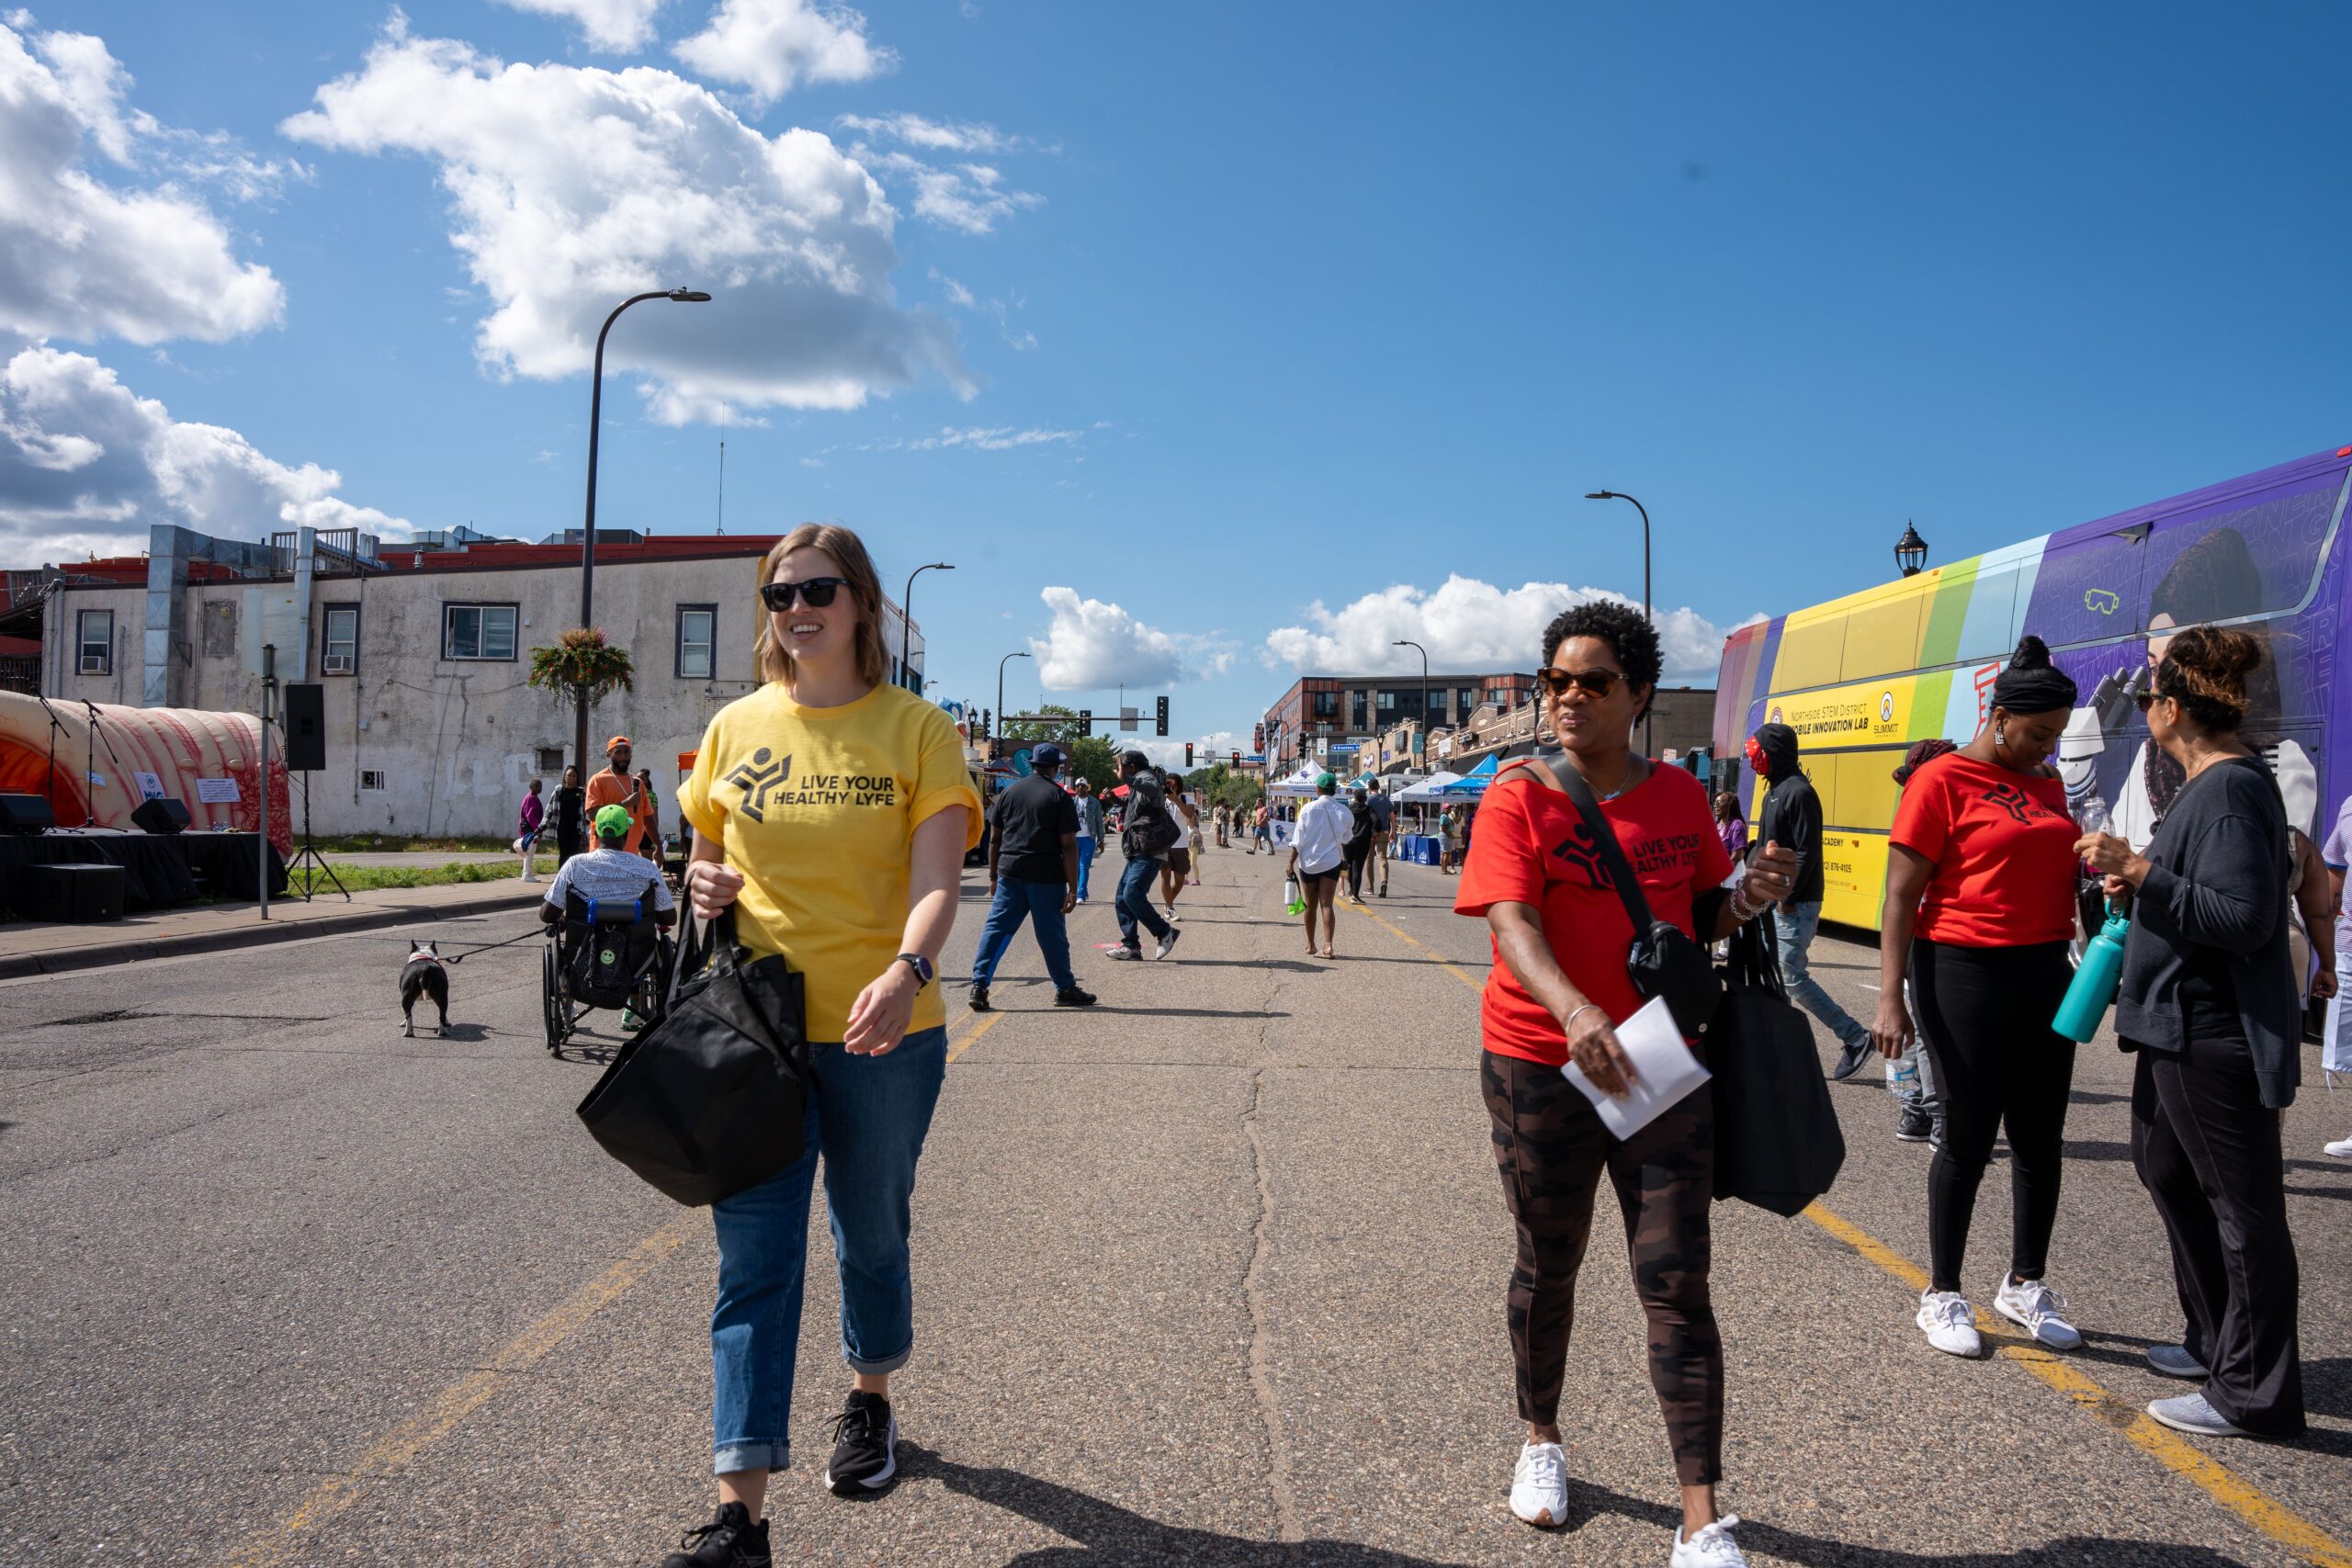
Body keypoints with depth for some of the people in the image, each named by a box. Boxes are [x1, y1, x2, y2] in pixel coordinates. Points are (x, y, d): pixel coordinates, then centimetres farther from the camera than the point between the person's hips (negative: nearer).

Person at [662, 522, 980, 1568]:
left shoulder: (915, 727, -5)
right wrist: (703, 882, -6)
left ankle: (869, 1404, 45)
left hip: (883, 1032, -2)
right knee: (753, 1260, 0)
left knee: (872, 1235, 17)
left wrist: (906, 971, -35)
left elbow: (936, 882, -15)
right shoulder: (736, 727, 5)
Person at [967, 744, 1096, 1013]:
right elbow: (1068, 845, -8)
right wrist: (1073, 889, -7)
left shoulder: (1009, 793, 9)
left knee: (996, 928, 5)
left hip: (1010, 872, 3)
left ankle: (979, 985, -4)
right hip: (1046, 877, -3)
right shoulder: (1060, 798, -3)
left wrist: (993, 876, 20)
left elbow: (995, 839, 11)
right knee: (1052, 933, 6)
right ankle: (1065, 989, 18)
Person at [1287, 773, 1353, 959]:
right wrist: (1345, 857, 34)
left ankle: (1311, 945, 22)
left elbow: (1298, 840, -8)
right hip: (1331, 863, 0)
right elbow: (1346, 838, 14)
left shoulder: (1309, 809, -8)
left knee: (1311, 906, 12)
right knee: (1327, 905, -3)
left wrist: (1291, 863, -3)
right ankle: (1328, 944, -20)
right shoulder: (1344, 812, -2)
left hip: (1308, 863, 0)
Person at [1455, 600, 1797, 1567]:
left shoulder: (1680, 795, 5)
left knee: (1677, 1286, 0)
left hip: (1664, 1064, 2)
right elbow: (1514, 925, -21)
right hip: (1540, 1067, -2)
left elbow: (1701, 917, 16)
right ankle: (1541, 1441, 39)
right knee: (1548, 1267, 15)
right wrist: (1574, 1011, -39)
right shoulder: (1518, 798, -7)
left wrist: (1748, 899, -7)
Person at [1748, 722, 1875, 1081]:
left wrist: (1789, 898, -18)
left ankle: (1855, 1038, 2)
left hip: (1795, 906, -10)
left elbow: (1807, 852, -20)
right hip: (1775, 902, 10)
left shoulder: (1798, 792, -16)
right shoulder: (1776, 791, 15)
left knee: (1793, 977, -8)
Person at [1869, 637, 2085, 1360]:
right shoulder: (1942, 781, -9)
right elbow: (1901, 895, -12)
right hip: (1965, 972, -7)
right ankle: (1942, 1295, 17)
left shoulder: (2047, 784, 11)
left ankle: (2025, 1283, 30)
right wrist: (1892, 999, -16)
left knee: (2041, 1136, 12)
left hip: (2043, 970, 7)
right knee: (1970, 1137, 1)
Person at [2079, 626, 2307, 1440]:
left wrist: (2142, 870, -26)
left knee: (2242, 1205, 0)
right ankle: (2219, 1343, 35)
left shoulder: (2230, 791, -19)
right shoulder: (2207, 784, 12)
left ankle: (2254, 1394, 11)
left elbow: (2243, 919, -25)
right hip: (2182, 1025, 11)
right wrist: (2138, 881, 8)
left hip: (2216, 1033, -11)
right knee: (2166, 1165, 22)